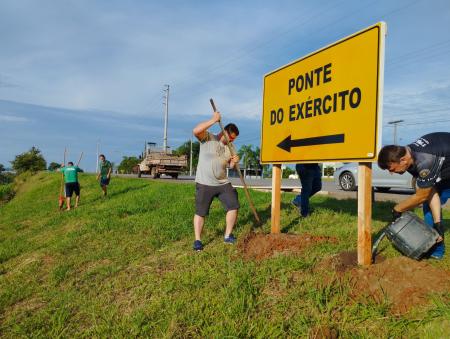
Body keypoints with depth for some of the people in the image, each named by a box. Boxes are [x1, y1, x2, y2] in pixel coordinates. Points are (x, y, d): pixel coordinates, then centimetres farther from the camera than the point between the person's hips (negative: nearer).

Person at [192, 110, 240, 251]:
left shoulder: (230, 147, 10)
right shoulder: (207, 138, -8)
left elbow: (230, 166, 17)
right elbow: (196, 131, -28)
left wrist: (234, 162, -7)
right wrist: (213, 120, -30)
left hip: (223, 183, 6)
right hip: (204, 184, -5)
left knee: (233, 206, 2)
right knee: (200, 212, 2)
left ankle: (228, 235, 18)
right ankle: (197, 240, 16)